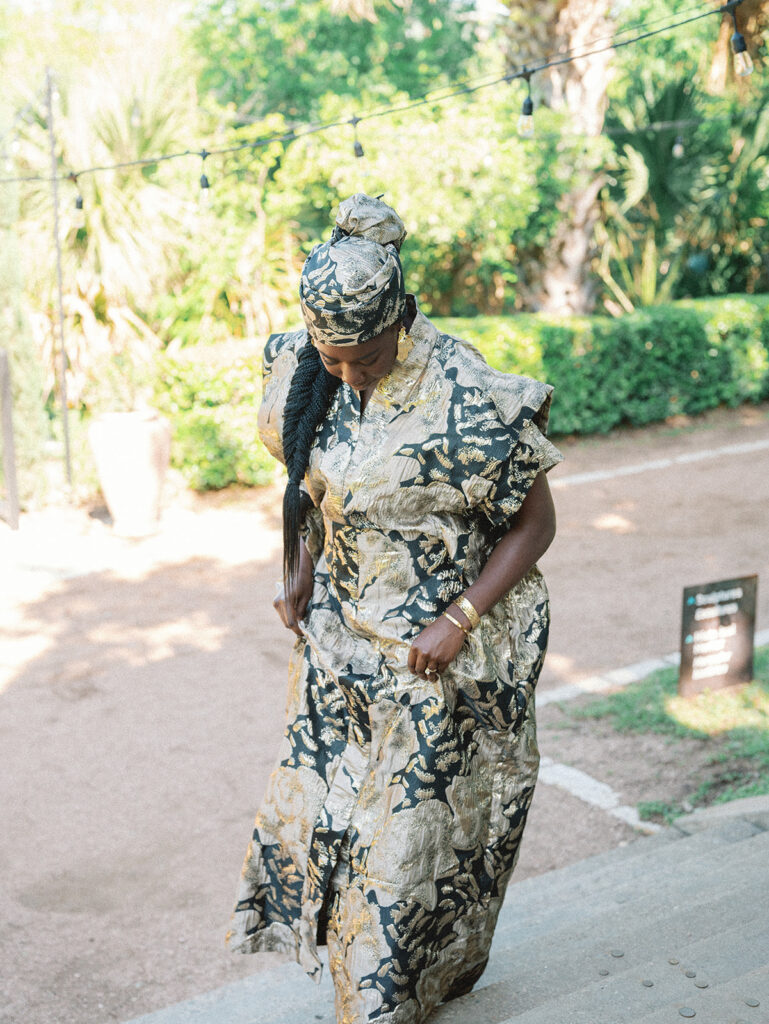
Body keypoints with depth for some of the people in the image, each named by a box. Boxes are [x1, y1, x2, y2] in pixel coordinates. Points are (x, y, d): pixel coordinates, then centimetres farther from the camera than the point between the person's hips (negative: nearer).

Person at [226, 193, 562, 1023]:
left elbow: (535, 520, -15)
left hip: (437, 650, -6)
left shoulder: (464, 402, -24)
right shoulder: (307, 372, -4)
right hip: (342, 632, 7)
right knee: (325, 795, 16)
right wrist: (301, 576, 1)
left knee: (413, 824, 4)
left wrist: (459, 621, -21)